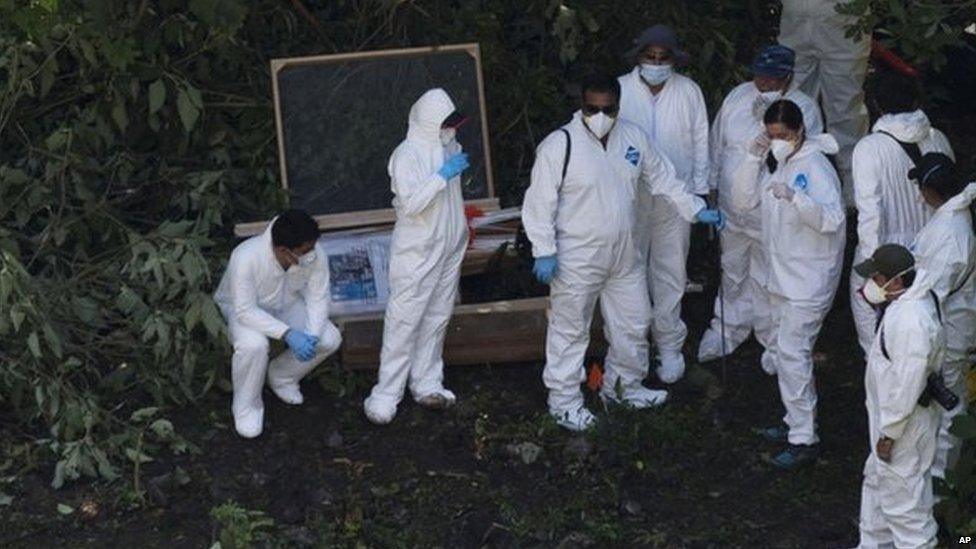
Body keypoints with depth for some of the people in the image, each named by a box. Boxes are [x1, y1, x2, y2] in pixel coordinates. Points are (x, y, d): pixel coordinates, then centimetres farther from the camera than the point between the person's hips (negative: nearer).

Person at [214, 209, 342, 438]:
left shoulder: (315, 255, -27)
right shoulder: (246, 258, -39)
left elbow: (318, 298, -15)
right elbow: (245, 311, -35)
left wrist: (312, 335, -32)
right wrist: (288, 334, -44)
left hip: (286, 306, 5)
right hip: (241, 309, -4)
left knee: (330, 339, -15)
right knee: (253, 345, -36)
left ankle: (281, 377, 12)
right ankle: (246, 406, -8)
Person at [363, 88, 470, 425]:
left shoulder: (448, 147, 6)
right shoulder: (407, 155, -18)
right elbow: (411, 204, -27)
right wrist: (443, 175, -25)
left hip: (449, 247, 8)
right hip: (417, 251, -8)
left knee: (437, 318, 13)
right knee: (404, 321, -5)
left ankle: (426, 384, 24)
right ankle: (387, 394, 0)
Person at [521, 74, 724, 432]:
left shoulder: (632, 138, -1)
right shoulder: (560, 146, -19)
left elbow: (661, 177, 12)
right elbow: (539, 203, -16)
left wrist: (696, 210, 9)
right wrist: (544, 252, -19)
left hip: (624, 255, 6)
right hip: (576, 259, -6)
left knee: (633, 322, 18)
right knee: (570, 329, 6)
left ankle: (623, 386, 39)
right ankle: (563, 398, 22)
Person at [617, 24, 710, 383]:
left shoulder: (689, 92, -5)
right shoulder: (620, 90, -8)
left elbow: (700, 143, 1)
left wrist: (700, 191, 1)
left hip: (675, 196, 0)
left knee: (671, 272, 6)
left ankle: (669, 345, 18)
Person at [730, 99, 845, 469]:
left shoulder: (815, 168, -18)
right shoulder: (773, 164, 7)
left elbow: (832, 219, -29)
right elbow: (743, 200, 1)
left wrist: (795, 197, -44)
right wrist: (753, 159, -11)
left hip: (810, 280, -9)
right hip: (781, 277, 9)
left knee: (792, 355, -11)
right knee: (780, 353, 17)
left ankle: (804, 441, -5)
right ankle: (798, 422, 31)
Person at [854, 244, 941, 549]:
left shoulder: (911, 323, -33)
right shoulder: (910, 300, 0)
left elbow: (906, 387, -29)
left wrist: (889, 434, -20)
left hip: (904, 421, -11)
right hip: (886, 412, 11)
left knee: (902, 492, 5)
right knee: (876, 481, 25)